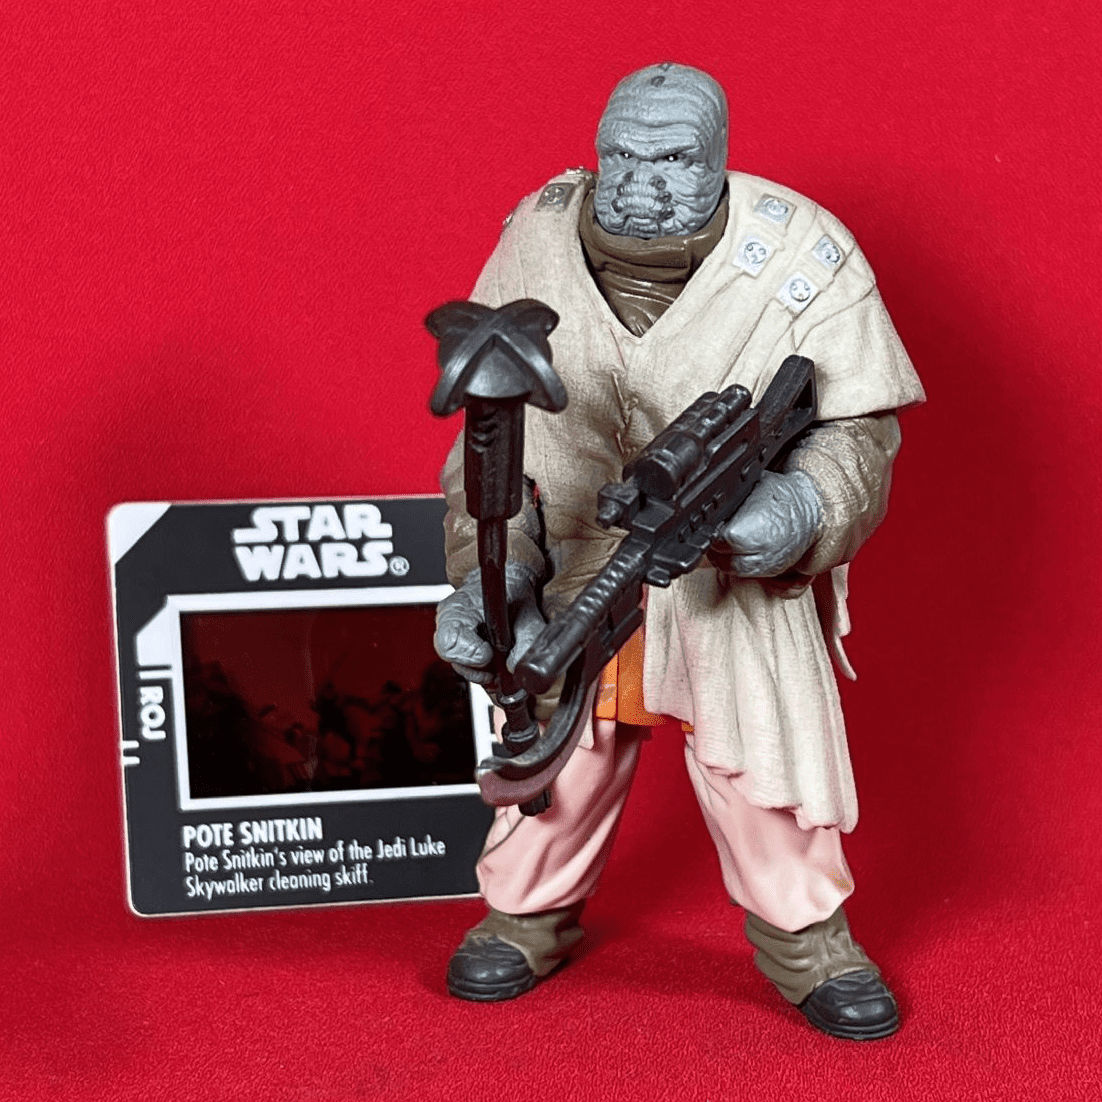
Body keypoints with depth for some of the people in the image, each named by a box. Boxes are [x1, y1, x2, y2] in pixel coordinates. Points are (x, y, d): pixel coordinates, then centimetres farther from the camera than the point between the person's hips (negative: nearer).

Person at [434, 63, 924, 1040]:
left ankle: (805, 938, 31)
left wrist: (802, 507, -33)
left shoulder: (800, 256, -19)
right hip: (574, 561, 2)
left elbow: (860, 427, -12)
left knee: (766, 739, 6)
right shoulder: (538, 244, -11)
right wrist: (489, 569, -13)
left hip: (738, 566, -2)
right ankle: (530, 914, 40)